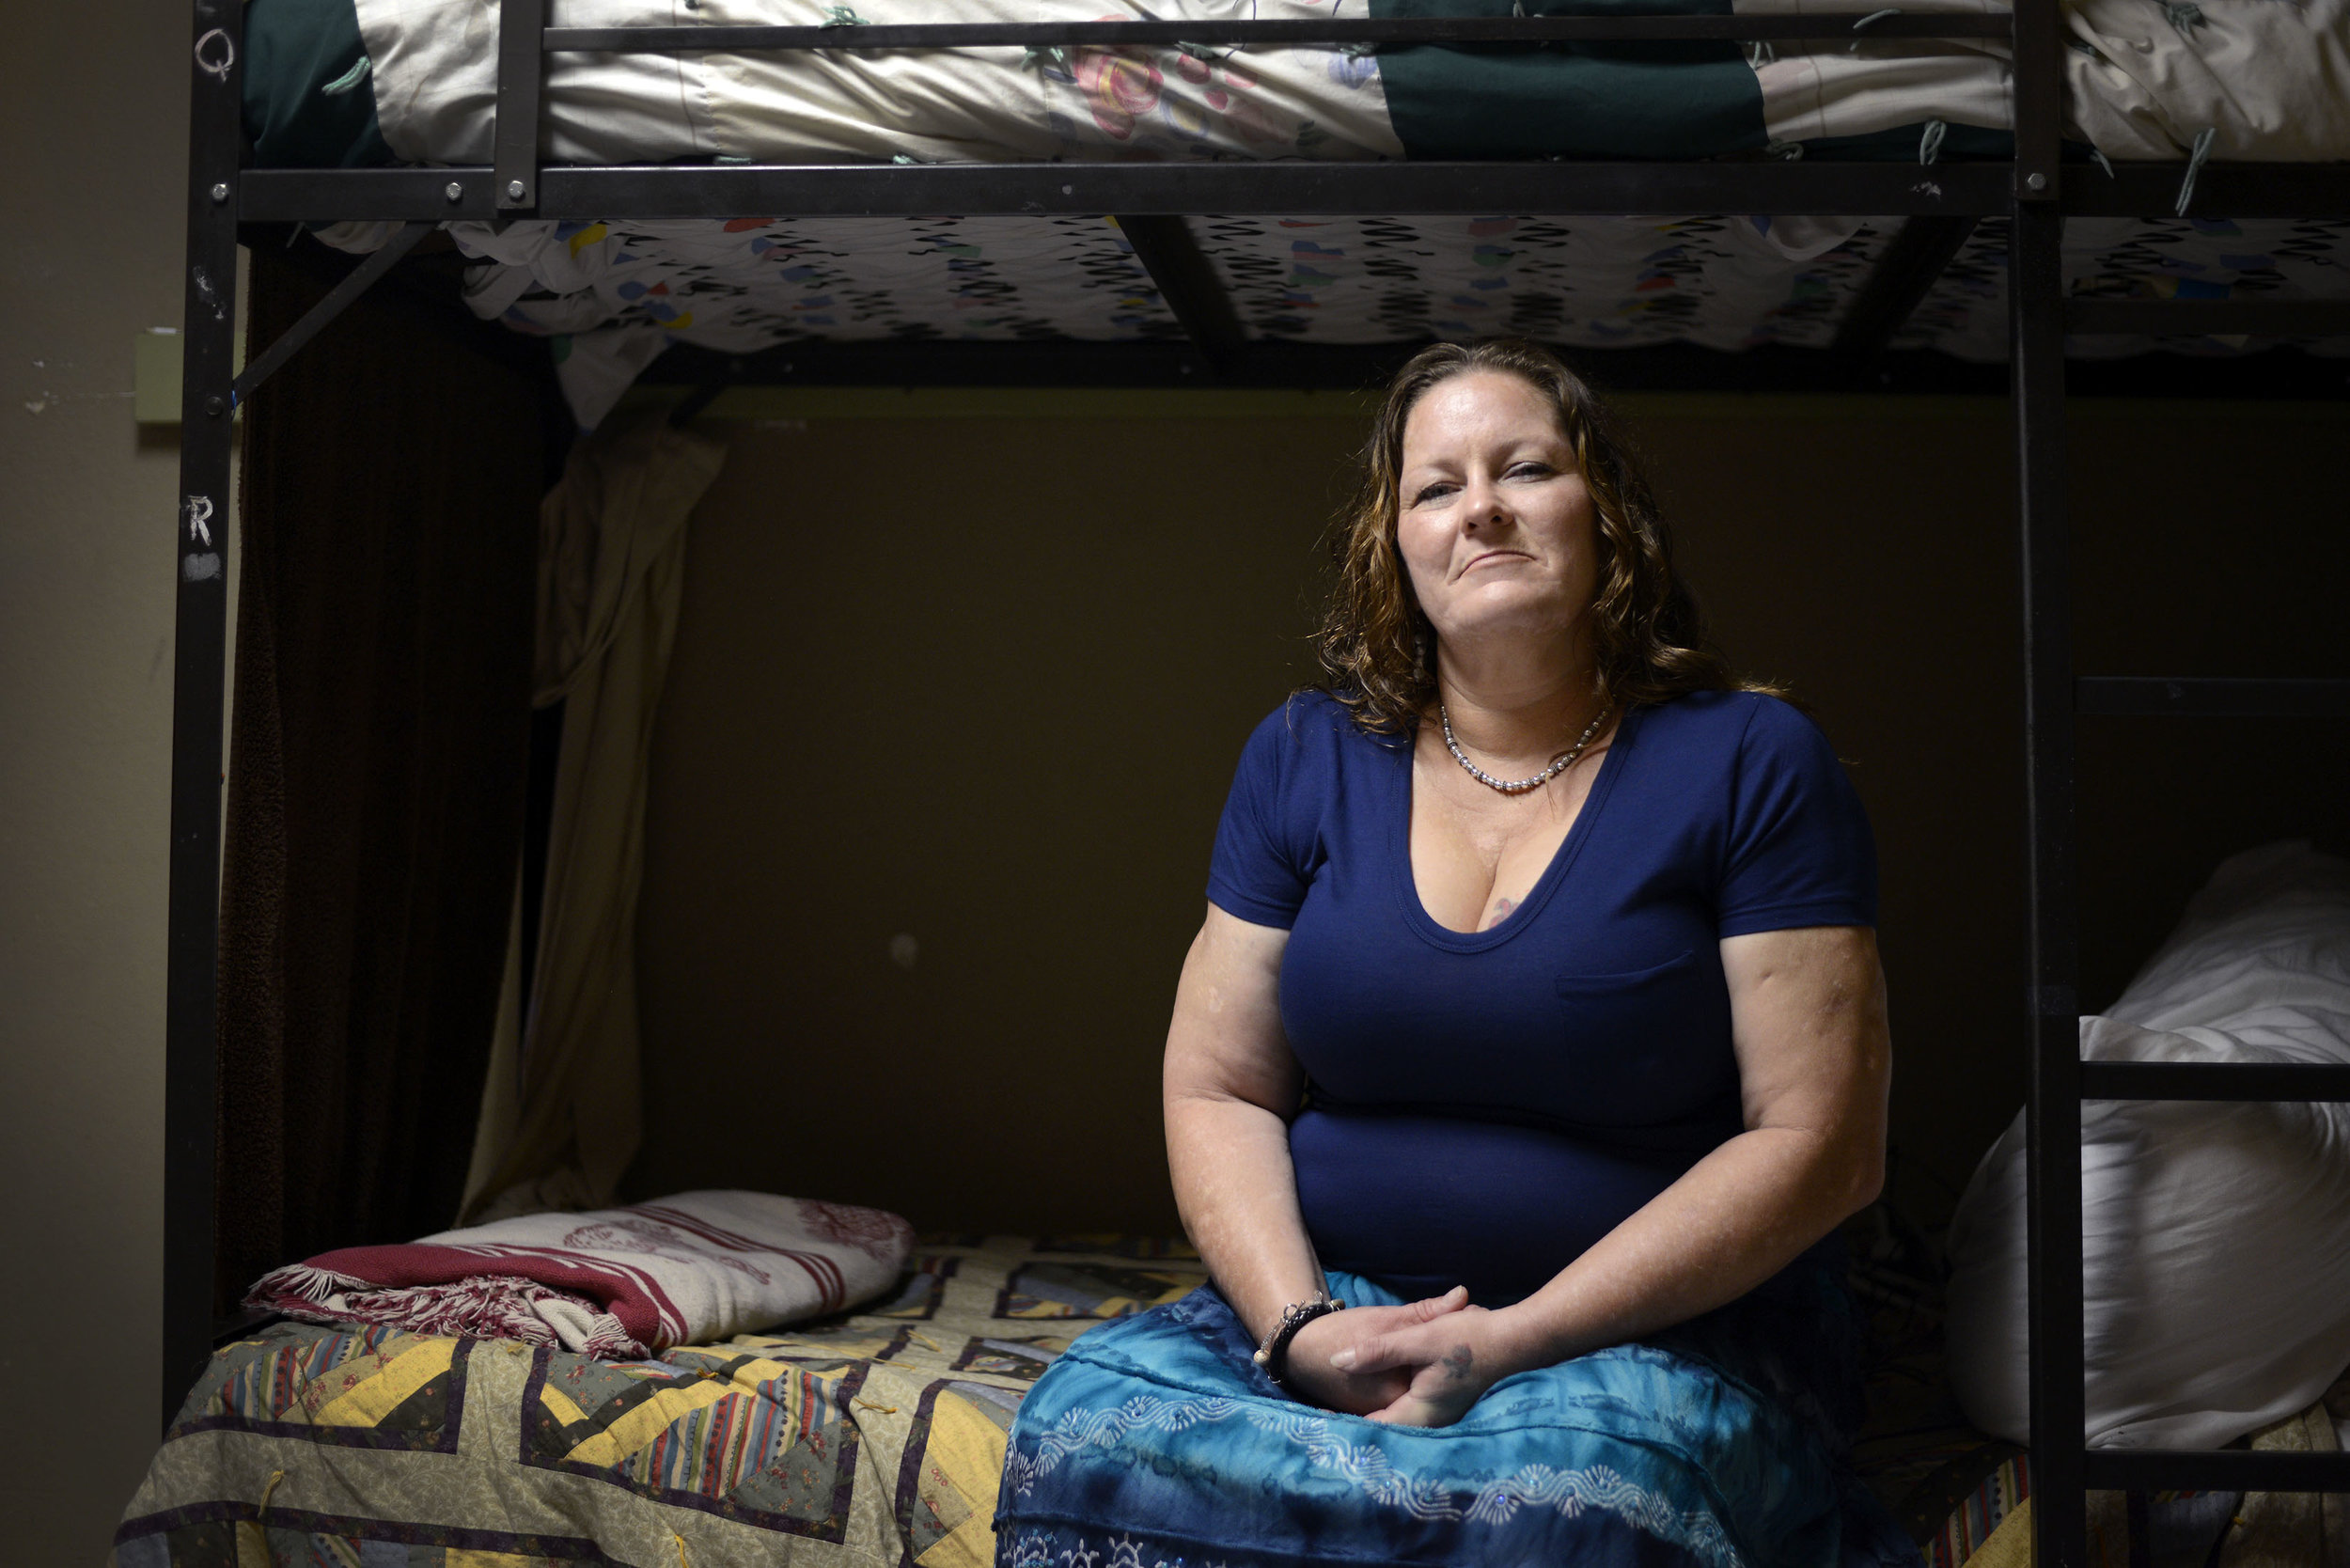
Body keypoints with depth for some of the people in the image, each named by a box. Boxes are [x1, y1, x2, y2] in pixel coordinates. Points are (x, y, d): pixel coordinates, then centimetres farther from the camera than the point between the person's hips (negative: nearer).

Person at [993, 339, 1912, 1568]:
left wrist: (1513, 1341, -17)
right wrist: (1300, 1325, -13)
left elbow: (1820, 1144, -8)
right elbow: (1217, 1094, 8)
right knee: (1082, 1426, -27)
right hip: (1334, 1308, 4)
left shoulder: (1752, 764, -2)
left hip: (1662, 1339, -3)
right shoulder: (1303, 760, 9)